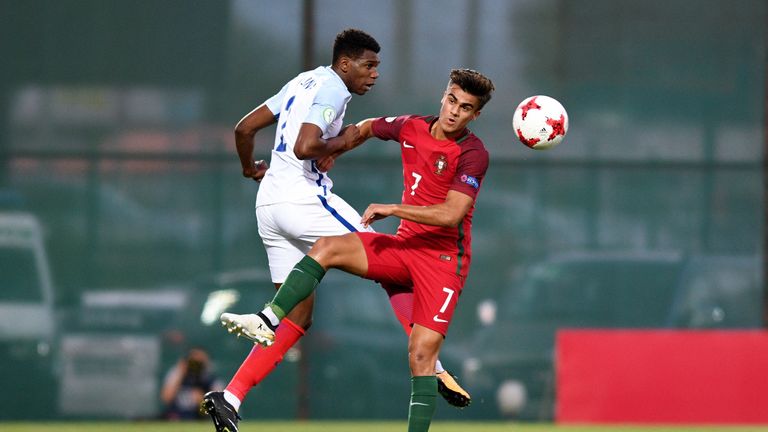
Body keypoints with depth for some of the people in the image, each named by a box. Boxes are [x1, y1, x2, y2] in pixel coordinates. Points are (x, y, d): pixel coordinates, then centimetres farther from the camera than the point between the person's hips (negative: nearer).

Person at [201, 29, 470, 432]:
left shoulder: (303, 82, 18)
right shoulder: (331, 89, -9)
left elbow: (244, 129, 22)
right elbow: (305, 147, -24)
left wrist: (250, 168, 39)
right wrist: (341, 144, -6)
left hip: (269, 202, 9)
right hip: (303, 198, -9)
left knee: (297, 315, 10)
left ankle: (230, 397, -2)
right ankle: (431, 368, -6)